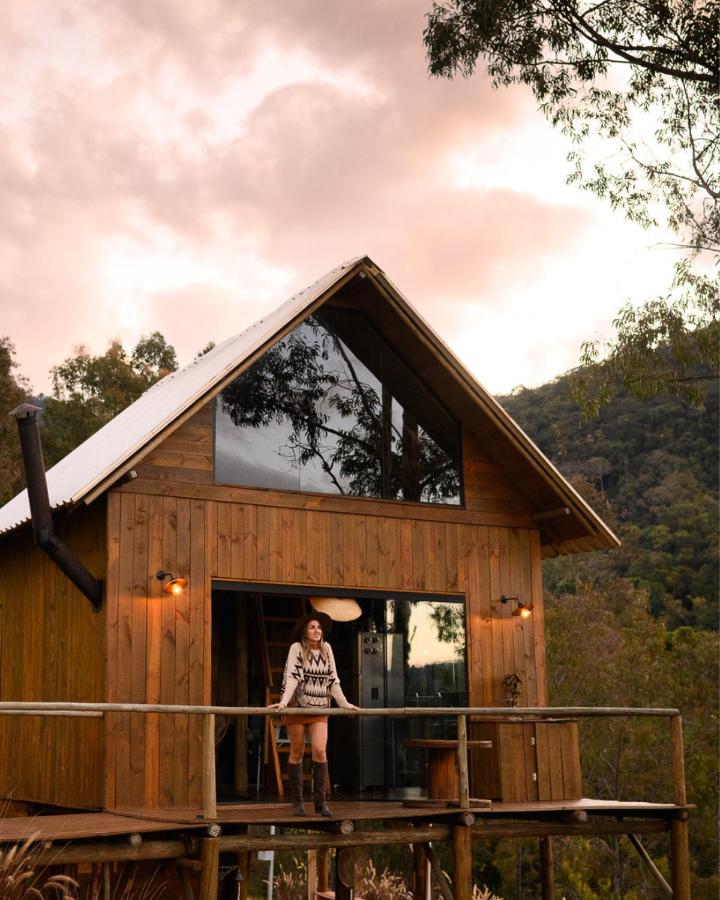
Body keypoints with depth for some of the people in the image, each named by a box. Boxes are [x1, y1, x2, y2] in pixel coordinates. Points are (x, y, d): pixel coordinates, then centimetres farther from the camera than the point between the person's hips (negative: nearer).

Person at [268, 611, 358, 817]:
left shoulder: (326, 648, 8)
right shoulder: (297, 648, -5)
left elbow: (333, 680, 12)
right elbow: (291, 677, -14)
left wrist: (345, 704, 12)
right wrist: (283, 702, -26)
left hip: (319, 709, 3)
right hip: (298, 707, -3)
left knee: (320, 750, -12)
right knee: (297, 753, 4)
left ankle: (320, 801, -4)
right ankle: (297, 802, 13)